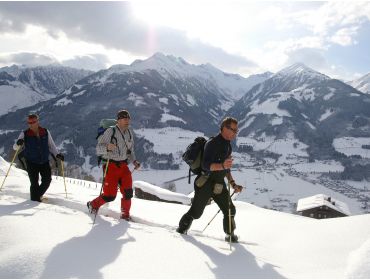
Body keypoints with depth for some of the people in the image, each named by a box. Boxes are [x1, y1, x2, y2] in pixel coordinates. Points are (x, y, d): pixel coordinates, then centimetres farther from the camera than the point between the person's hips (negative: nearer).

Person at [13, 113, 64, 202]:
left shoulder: (45, 132, -2)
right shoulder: (24, 134, -7)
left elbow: (51, 145, 8)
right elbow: (15, 148, -7)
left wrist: (57, 154, -7)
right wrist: (18, 143, -30)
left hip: (44, 162, 3)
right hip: (31, 163, -2)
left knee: (47, 180, 4)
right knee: (34, 183, -7)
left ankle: (38, 195, 30)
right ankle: (35, 199, 13)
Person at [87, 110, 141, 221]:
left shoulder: (130, 133, 9)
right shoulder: (110, 131, -11)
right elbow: (98, 149, -14)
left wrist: (134, 161, 8)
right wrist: (107, 147, -35)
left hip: (123, 166, 6)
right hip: (111, 166, -5)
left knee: (128, 192, -4)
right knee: (110, 195, -4)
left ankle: (125, 214, 16)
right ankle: (93, 205, 23)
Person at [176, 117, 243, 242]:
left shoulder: (227, 145, 12)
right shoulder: (212, 143, -17)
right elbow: (205, 165, -28)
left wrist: (233, 183, 14)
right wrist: (222, 166, -43)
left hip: (219, 185, 7)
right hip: (205, 184, -7)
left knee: (230, 210, 1)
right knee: (196, 212, 4)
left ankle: (230, 235, 19)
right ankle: (182, 229, 28)